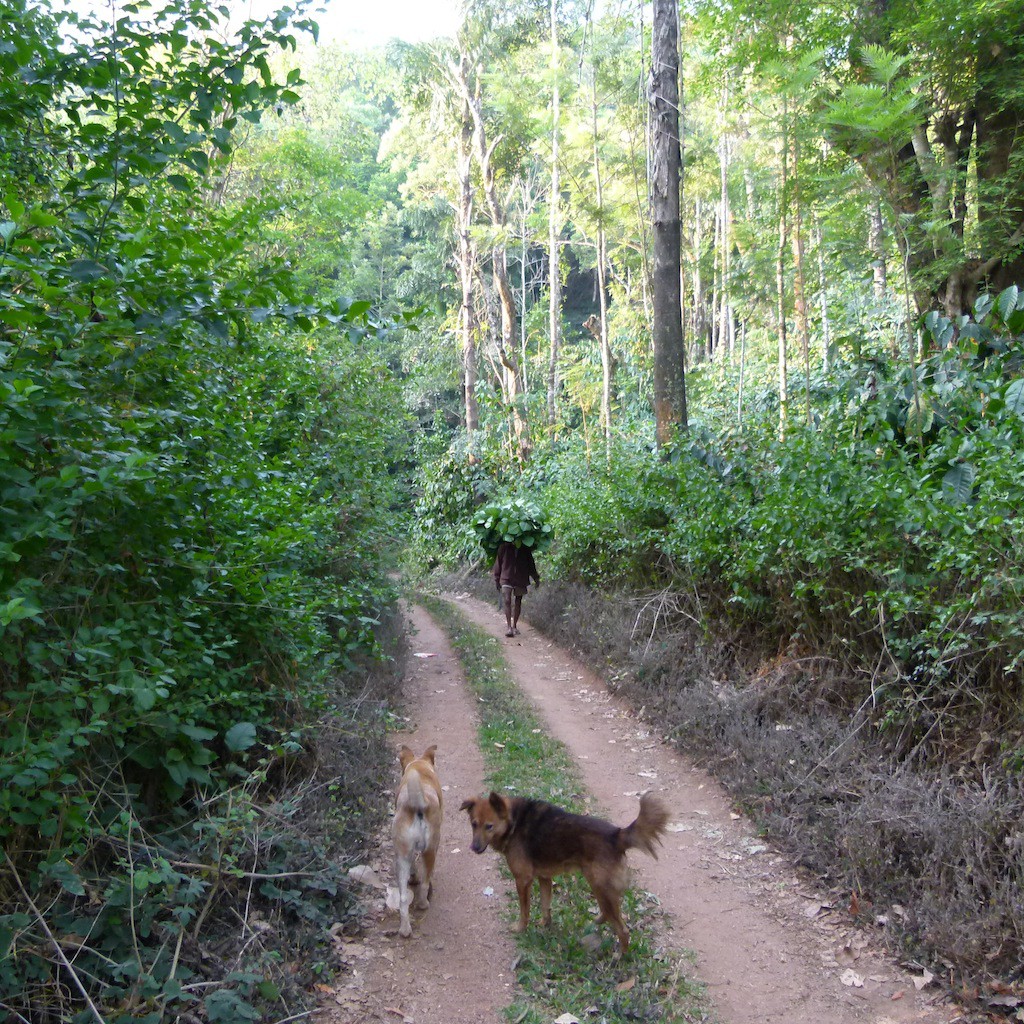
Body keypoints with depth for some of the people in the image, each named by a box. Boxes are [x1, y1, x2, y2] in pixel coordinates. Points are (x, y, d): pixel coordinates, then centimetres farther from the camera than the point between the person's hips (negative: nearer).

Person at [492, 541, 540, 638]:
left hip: (521, 579, 2)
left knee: (518, 602, 8)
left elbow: (531, 564, 12)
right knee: (507, 601, -16)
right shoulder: (504, 547, -2)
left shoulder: (525, 549, 2)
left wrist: (536, 578, 11)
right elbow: (498, 563, 4)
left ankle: (514, 626, 22)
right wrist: (496, 580, 4)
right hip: (506, 578, -2)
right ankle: (509, 628, -18)